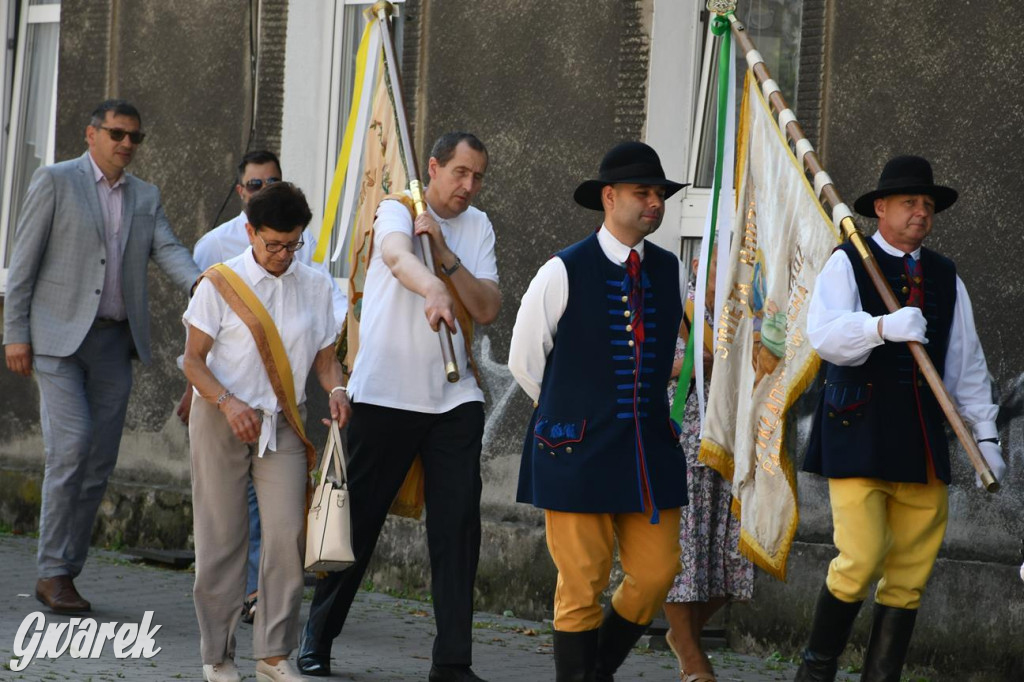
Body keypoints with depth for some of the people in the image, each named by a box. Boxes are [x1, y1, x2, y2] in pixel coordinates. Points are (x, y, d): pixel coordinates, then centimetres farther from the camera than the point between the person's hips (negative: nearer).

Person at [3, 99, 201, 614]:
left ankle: (66, 571, 10)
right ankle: (52, 572, -8)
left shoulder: (145, 197, 15)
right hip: (57, 336, -5)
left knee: (99, 461, 2)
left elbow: (167, 251, 2)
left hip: (114, 340, 5)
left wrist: (199, 283, -20)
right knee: (71, 446, -15)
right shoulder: (55, 182, 0)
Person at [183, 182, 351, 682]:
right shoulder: (221, 283, -5)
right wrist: (228, 402, -20)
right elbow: (194, 359, -4)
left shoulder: (315, 285, 5)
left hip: (282, 423, 2)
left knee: (287, 534, -9)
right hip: (220, 418, -2)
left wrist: (335, 388, -10)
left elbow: (324, 355, 12)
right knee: (221, 538, 1)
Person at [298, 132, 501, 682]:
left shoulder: (478, 228, 11)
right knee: (359, 518, 2)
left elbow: (488, 310, 0)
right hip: (386, 391, -4)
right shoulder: (398, 211, -4)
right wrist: (433, 291, -50)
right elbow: (398, 257, -29)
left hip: (454, 396, 4)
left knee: (458, 526, -3)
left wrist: (445, 254, -13)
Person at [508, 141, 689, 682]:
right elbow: (524, 363, 4)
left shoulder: (671, 273, 7)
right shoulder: (563, 274, -6)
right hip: (579, 452, -5)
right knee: (581, 586, -3)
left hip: (651, 449, 5)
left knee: (656, 572, 3)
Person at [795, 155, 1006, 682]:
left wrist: (984, 435, 10)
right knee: (861, 559, -12)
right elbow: (824, 333, -16)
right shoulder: (847, 264, 1)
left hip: (923, 440, 5)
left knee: (911, 573, 2)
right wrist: (883, 326, -33)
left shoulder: (945, 277, 16)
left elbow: (967, 363, 17)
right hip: (859, 435, -5)